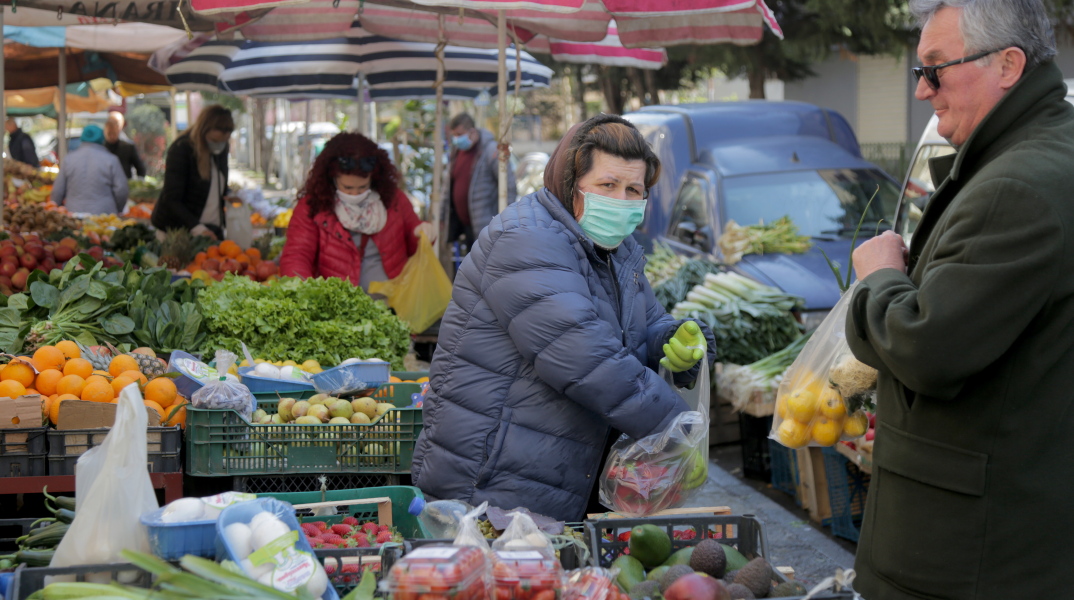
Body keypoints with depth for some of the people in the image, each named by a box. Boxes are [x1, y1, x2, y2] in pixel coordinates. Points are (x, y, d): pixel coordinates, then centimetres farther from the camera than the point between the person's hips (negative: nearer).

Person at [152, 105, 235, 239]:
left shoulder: (221, 148, 6)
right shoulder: (181, 149, -14)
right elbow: (171, 199, -18)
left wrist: (225, 198, -1)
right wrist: (197, 228, -29)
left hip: (211, 231, 5)